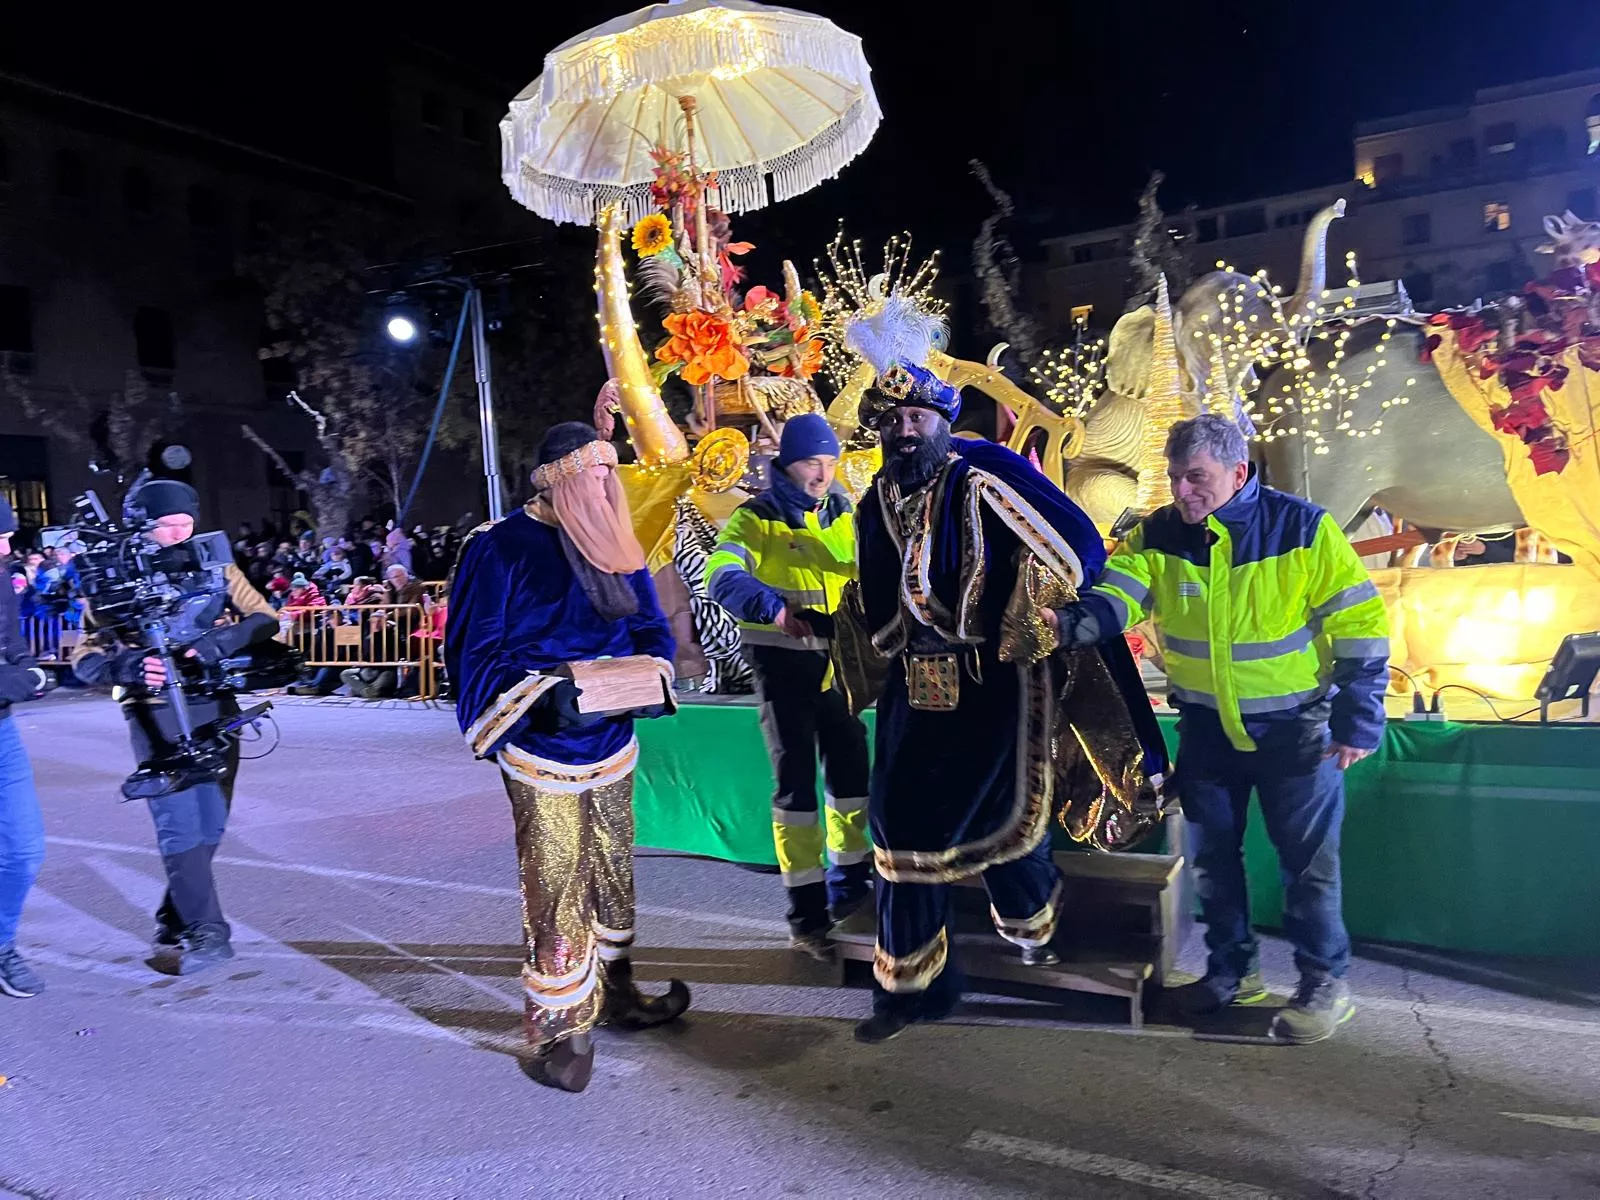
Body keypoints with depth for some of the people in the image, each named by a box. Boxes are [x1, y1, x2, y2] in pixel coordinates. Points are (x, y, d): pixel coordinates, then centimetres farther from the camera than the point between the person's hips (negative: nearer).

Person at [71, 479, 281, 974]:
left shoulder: (215, 567, 5)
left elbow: (265, 619, -4)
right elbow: (86, 658, -2)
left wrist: (217, 642, -22)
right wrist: (131, 666, -23)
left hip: (214, 709, 3)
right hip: (156, 715, -3)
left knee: (210, 825, 7)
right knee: (179, 826, -10)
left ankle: (173, 925, 24)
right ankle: (207, 934, -3)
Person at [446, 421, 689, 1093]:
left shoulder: (616, 548, 8)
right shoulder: (501, 548, -9)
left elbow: (650, 627, 11)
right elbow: (478, 650, -12)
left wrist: (653, 675, -11)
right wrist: (546, 695, -25)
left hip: (613, 745, 6)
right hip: (544, 752, -6)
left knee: (614, 874, 17)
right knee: (555, 888, -2)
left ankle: (613, 993, 36)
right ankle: (557, 1031, 14)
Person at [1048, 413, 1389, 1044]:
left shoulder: (1303, 529, -15)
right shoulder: (1158, 536, -5)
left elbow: (1359, 625, -12)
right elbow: (1111, 599, -18)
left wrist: (1356, 720, -14)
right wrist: (1070, 621, -40)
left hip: (1293, 725, -4)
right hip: (1206, 724, 4)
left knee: (1307, 858, 4)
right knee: (1211, 852, 15)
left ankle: (1324, 982, 24)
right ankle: (1231, 970, 34)